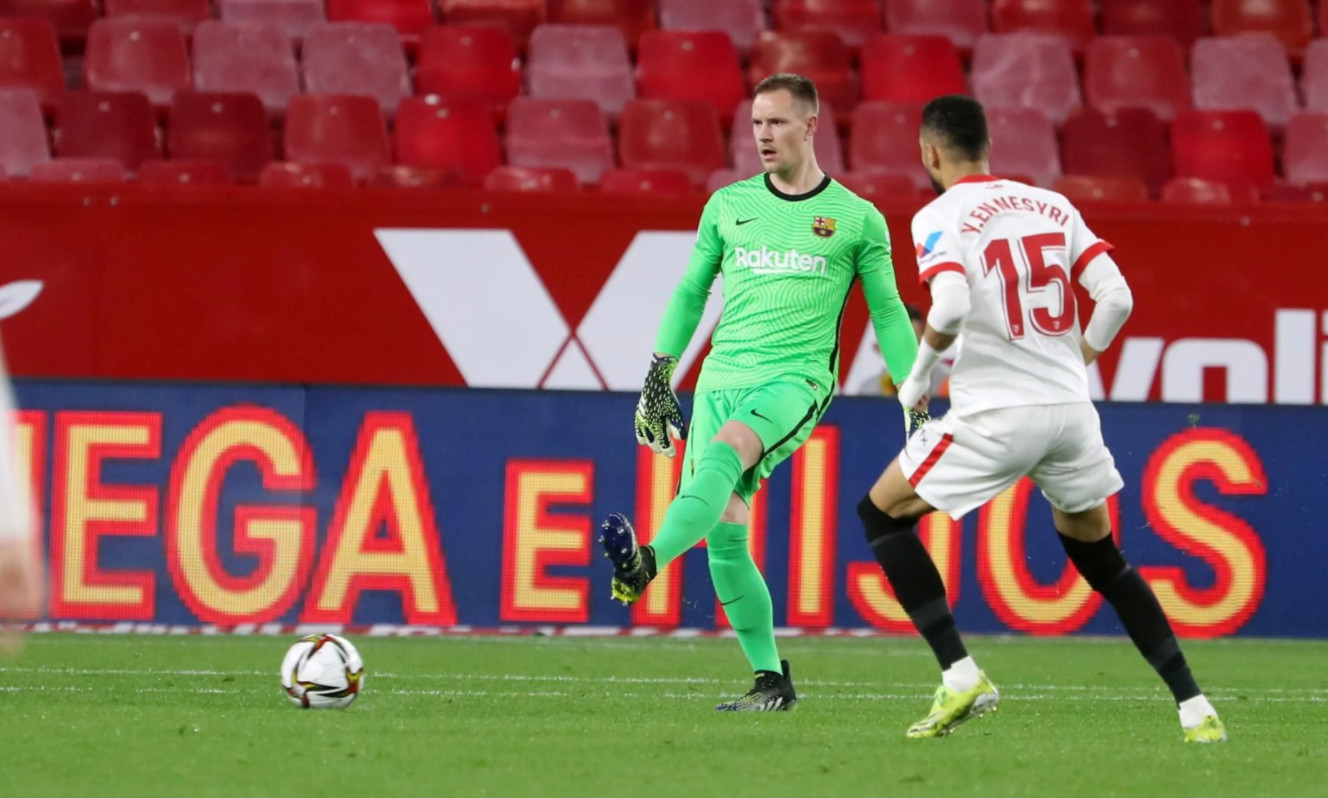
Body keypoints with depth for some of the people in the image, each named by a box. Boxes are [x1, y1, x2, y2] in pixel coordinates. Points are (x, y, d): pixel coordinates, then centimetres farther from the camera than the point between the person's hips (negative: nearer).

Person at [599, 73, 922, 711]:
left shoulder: (858, 219, 5)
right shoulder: (728, 205, 13)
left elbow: (888, 314, 11)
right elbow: (691, 291, 21)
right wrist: (659, 376, 15)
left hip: (798, 378, -4)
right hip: (721, 380, 4)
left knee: (725, 453, -34)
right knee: (723, 535, -7)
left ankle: (646, 565, -53)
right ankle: (771, 681, 2)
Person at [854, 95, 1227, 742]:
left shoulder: (940, 218, -5)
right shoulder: (1053, 206, 11)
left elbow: (951, 308, -22)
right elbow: (1117, 298, 3)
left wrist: (918, 377, -5)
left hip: (995, 415, -5)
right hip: (1071, 409, 5)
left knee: (881, 513, 12)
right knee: (1096, 552, 23)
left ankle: (960, 675, -2)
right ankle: (1194, 707, 13)